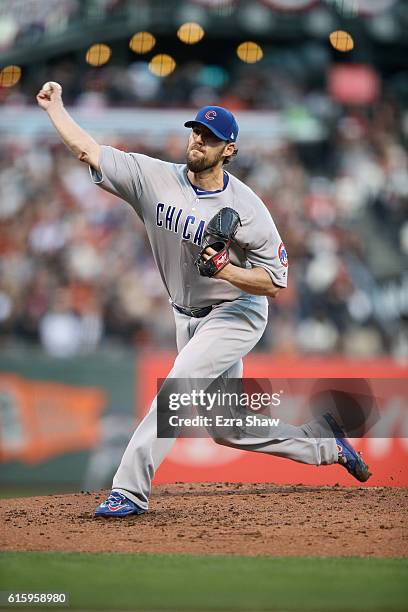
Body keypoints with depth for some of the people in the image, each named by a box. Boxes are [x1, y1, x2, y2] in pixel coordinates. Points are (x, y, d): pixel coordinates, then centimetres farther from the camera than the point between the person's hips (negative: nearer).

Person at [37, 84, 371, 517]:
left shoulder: (247, 208, -19)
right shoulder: (156, 178, -9)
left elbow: (275, 283, -15)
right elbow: (87, 151, -7)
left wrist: (227, 271, -30)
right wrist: (54, 107, -6)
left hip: (236, 314, -6)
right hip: (187, 317, 6)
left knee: (178, 386, -25)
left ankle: (130, 489, -25)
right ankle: (324, 444, 29)